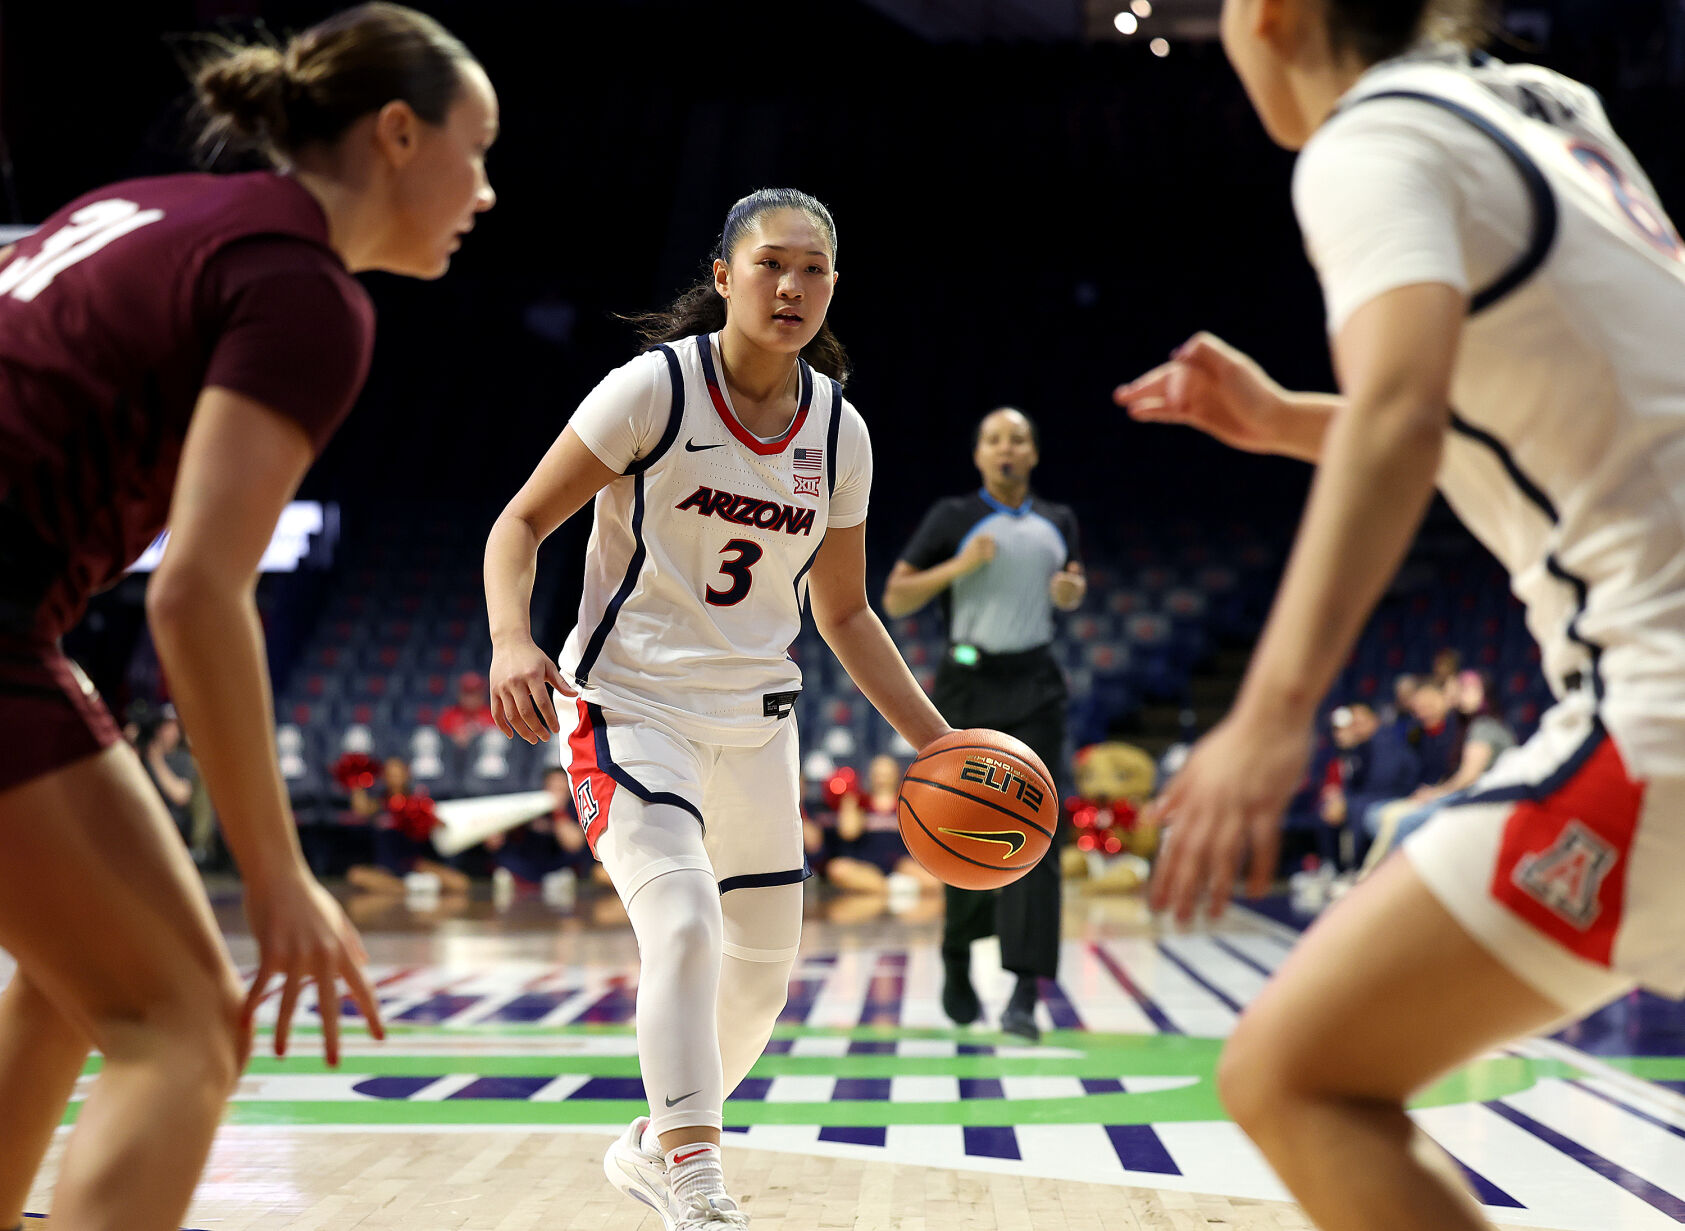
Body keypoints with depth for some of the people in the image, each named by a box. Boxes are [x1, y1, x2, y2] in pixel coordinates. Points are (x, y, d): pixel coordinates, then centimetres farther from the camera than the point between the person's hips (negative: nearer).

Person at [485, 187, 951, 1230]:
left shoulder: (839, 431, 2)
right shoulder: (655, 387, -12)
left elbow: (843, 610, 12)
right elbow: (522, 524, -9)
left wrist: (935, 740, 5)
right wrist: (513, 641, -28)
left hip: (755, 719, 6)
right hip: (631, 704, -6)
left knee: (764, 969, 11)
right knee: (685, 926, -25)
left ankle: (653, 1146, 34)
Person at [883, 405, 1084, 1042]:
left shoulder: (1058, 522, 11)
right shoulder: (952, 518, 1)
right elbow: (895, 599, -1)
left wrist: (1072, 590, 4)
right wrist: (960, 566, -14)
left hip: (1034, 686, 2)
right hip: (967, 683, -1)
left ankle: (1025, 994, -14)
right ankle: (957, 956, 31)